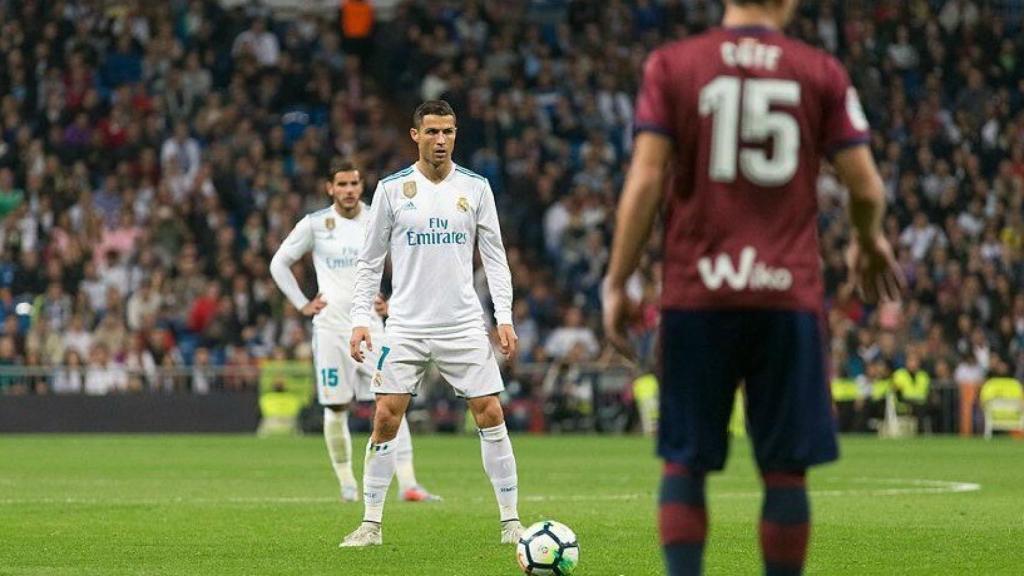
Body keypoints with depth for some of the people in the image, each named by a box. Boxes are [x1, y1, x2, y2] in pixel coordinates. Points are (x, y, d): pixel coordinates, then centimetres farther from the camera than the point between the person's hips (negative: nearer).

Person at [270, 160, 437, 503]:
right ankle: (347, 484, 14)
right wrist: (302, 304, 3)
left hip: (369, 323, 1)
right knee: (336, 408, 1)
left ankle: (407, 484, -16)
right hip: (330, 325, -1)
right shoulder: (315, 224, 0)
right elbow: (279, 263, 10)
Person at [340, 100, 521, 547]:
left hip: (464, 325, 1)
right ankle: (371, 523, 3)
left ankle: (510, 521, 5)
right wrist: (360, 318, -3)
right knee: (386, 419, -6)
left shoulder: (475, 187, 4)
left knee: (491, 415, -3)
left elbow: (494, 256, 7)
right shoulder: (392, 188, 1)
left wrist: (504, 316, -2)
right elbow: (369, 261, 5)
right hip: (406, 326, -1)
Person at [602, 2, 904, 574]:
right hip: (789, 292, 0)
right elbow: (867, 188, 5)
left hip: (697, 293, 0)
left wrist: (617, 283, 4)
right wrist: (869, 243, 26)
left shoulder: (671, 65, 3)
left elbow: (645, 182, -3)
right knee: (786, 469, 6)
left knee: (686, 462, 7)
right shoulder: (821, 72, 4)